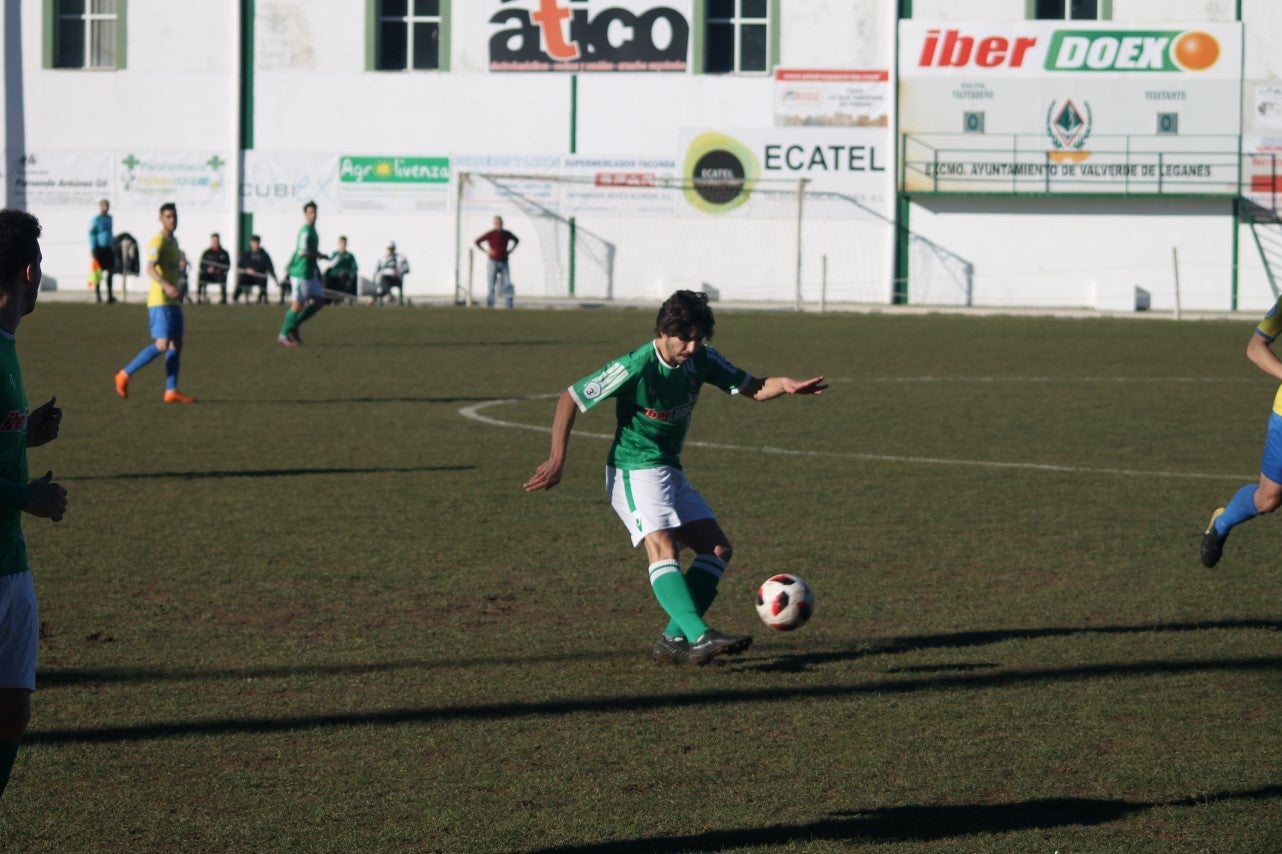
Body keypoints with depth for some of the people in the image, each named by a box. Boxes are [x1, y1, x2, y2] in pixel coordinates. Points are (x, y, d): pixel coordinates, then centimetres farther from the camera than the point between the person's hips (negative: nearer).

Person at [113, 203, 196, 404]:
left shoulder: (173, 242, 18)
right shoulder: (158, 241, -12)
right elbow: (150, 269, -26)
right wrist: (166, 286, -40)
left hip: (173, 302, 9)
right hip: (160, 302, -9)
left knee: (176, 344, 4)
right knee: (162, 345, -14)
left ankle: (171, 391, 3)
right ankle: (124, 375, -5)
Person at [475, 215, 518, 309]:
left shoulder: (507, 234, 2)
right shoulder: (490, 234, -8)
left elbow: (517, 240, 22)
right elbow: (477, 242, -3)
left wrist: (510, 250, 9)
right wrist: (487, 251, -9)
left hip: (504, 263, 3)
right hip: (493, 262, -3)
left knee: (508, 284, -9)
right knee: (492, 285, -1)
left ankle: (509, 305, -11)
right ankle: (490, 305, 7)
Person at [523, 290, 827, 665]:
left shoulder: (701, 360, -2)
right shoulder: (635, 367, -20)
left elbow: (752, 387, 2)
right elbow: (570, 398, -14)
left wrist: (786, 385, -20)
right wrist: (557, 460, -16)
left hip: (671, 472, 8)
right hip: (634, 471, -8)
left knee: (717, 548, 1)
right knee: (663, 547, -27)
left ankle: (674, 640, -1)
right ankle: (700, 636, -42)